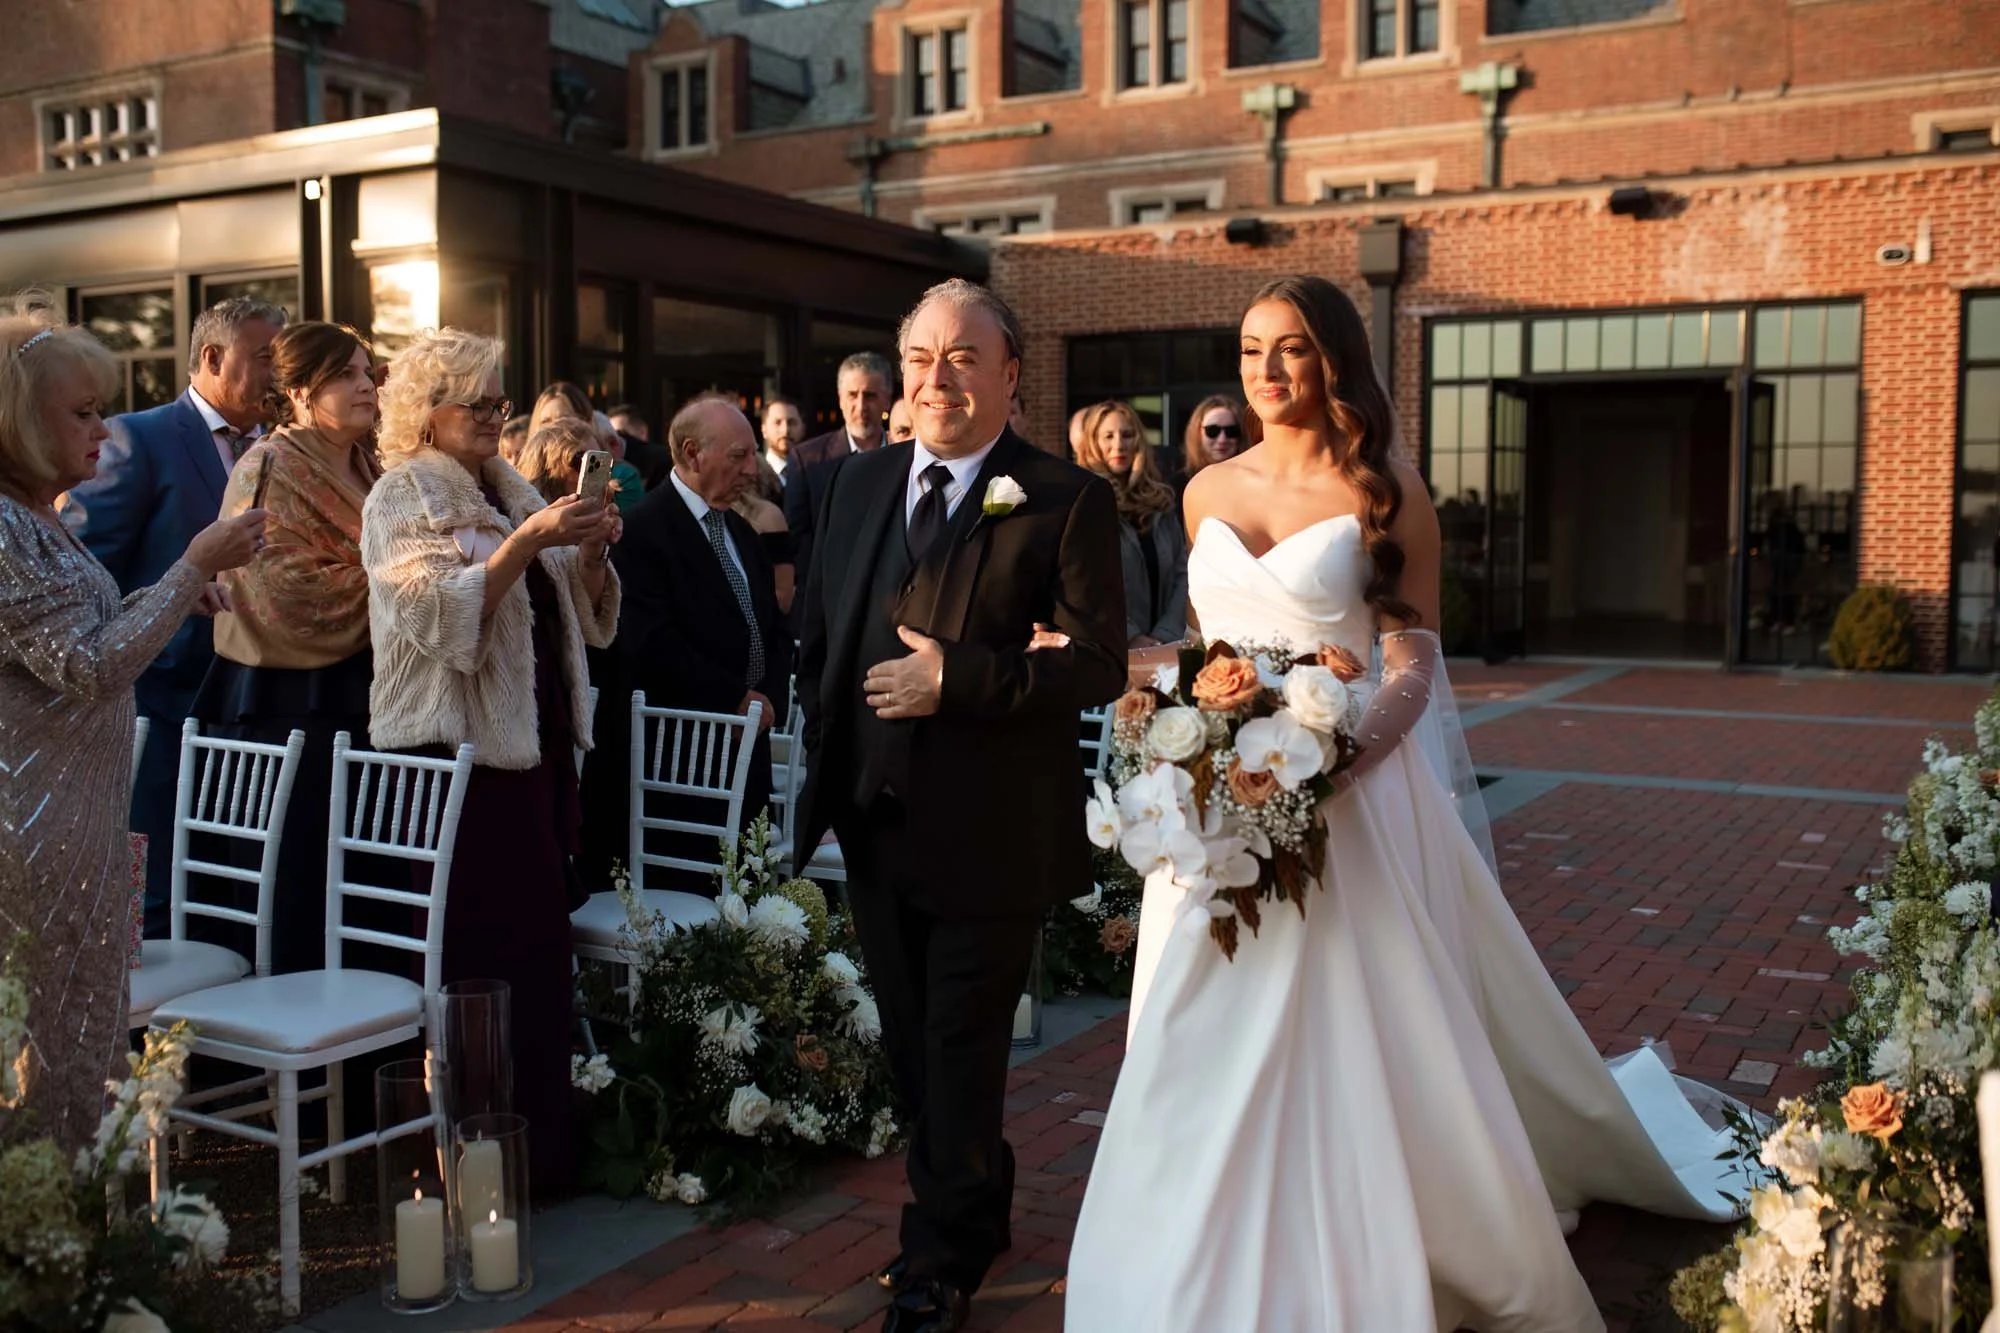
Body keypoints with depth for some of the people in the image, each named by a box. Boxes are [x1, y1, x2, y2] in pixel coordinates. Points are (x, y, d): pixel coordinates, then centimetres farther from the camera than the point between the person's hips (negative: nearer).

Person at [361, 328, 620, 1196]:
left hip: (534, 739, 7)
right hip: (458, 749, -7)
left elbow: (577, 611, 16)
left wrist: (591, 548, -2)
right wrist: (528, 539, -23)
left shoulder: (510, 491, 17)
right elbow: (441, 616, -17)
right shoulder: (403, 498, -4)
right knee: (488, 947, -5)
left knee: (541, 936, 8)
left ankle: (545, 1143, 18)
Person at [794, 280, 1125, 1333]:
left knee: (962, 1052, 8)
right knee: (911, 1043, 19)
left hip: (988, 831, -6)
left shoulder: (1066, 499, -10)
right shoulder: (860, 484, 8)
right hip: (875, 821, 6)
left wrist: (956, 679, -23)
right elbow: (820, 633, 15)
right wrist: (825, 761, 7)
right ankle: (974, 1210, 41)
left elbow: (1098, 662, -16)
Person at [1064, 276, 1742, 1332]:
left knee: (1349, 1039, -2)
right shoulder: (1208, 493, 10)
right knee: (1212, 1047, 8)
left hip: (1343, 793, -4)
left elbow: (1414, 661, -8)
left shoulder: (1386, 492, -2)